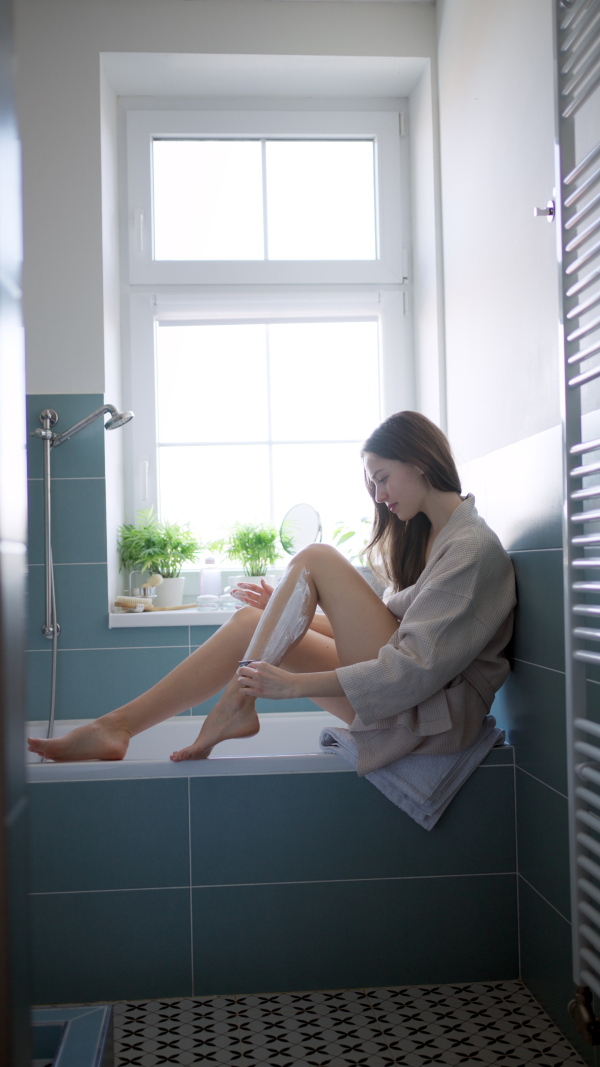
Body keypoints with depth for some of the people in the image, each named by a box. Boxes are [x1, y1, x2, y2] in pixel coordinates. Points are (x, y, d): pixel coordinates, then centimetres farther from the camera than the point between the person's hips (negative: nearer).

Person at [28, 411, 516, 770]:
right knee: (251, 622, -2)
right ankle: (116, 728, -5)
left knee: (316, 559, -16)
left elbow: (420, 667, -23)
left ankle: (236, 704, -11)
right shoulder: (426, 535, 17)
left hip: (438, 711, -9)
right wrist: (291, 613, 9)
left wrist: (294, 683, -24)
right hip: (399, 697, 9)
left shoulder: (475, 547, -13)